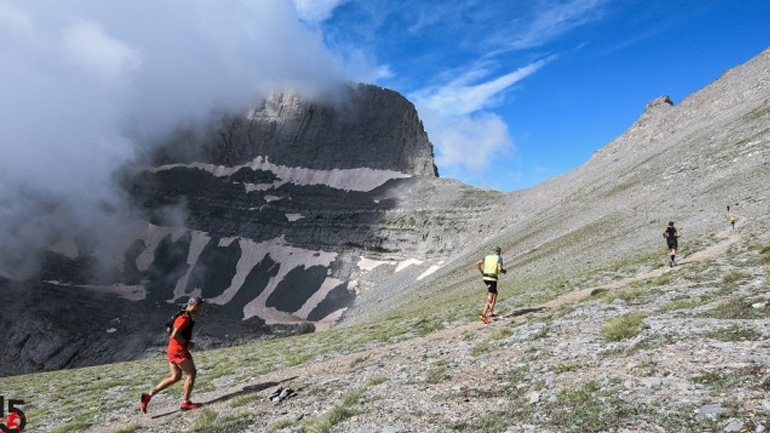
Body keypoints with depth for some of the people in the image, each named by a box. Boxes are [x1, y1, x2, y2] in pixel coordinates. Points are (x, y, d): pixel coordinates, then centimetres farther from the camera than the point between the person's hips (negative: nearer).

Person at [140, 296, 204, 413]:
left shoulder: (183, 315, 15)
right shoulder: (185, 317, -17)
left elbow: (171, 332, 24)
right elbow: (174, 335, -25)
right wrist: (187, 343, -14)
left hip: (171, 350, 10)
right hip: (179, 351, -10)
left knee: (175, 377, 15)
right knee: (191, 374, 2)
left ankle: (148, 395, 11)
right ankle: (185, 403, 9)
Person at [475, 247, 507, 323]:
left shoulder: (487, 257, 13)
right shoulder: (499, 258, -2)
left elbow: (477, 263, 5)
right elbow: (500, 269, -16)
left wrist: (482, 272, 14)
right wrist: (503, 271, 7)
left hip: (485, 278, 7)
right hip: (492, 279, -7)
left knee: (495, 293, 23)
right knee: (490, 298, -7)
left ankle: (491, 312, 19)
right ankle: (483, 315, -17)